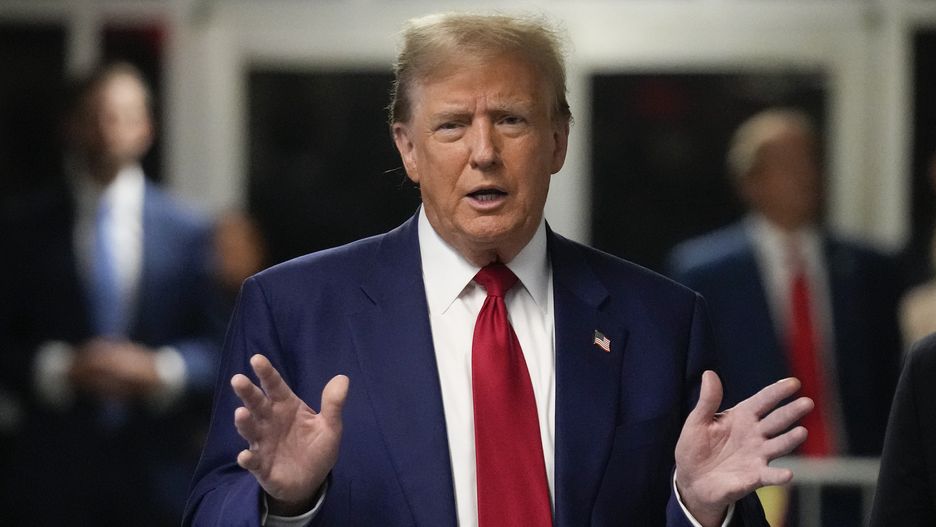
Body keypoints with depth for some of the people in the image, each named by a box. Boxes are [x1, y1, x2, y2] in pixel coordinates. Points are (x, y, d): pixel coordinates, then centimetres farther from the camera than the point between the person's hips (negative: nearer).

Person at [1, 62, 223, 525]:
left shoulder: (188, 232, 5)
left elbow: (219, 345, 6)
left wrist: (162, 372, -12)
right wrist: (60, 369, -14)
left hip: (159, 473, 0)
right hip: (56, 468, 0)